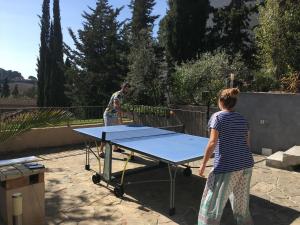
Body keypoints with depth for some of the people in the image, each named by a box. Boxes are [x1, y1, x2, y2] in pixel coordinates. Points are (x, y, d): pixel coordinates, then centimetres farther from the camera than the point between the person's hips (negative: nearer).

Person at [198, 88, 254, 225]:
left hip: (226, 167, -7)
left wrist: (203, 164, -9)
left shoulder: (218, 116, -9)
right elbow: (247, 143, 13)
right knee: (241, 202, 23)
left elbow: (212, 143, -16)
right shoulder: (242, 119, 9)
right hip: (246, 165, 7)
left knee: (212, 204, 5)